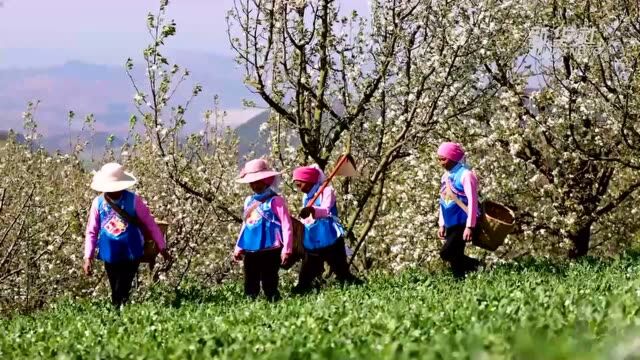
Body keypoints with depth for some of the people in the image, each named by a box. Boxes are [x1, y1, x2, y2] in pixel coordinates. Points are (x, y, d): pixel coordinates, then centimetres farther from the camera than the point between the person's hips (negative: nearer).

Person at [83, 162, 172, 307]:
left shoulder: (133, 200, -10)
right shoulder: (98, 203, -4)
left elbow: (150, 224, 0)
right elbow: (92, 232, 4)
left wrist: (162, 247, 5)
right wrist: (88, 257, 1)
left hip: (131, 255, -3)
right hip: (110, 257, 3)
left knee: (122, 295, -12)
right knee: (115, 295, 13)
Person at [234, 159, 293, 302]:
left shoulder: (275, 200, -7)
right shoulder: (249, 201, 14)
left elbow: (286, 225, -10)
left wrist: (286, 249, -15)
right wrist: (239, 247, 23)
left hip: (270, 250, -7)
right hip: (250, 250, 7)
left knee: (269, 283, -4)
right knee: (250, 285, 8)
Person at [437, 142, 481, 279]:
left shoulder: (465, 175, -13)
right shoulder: (446, 176, 12)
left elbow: (472, 201, -18)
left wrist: (470, 227, -22)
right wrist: (442, 225, 16)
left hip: (463, 224, -8)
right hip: (451, 225, 8)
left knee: (446, 253, -17)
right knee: (455, 257, 6)